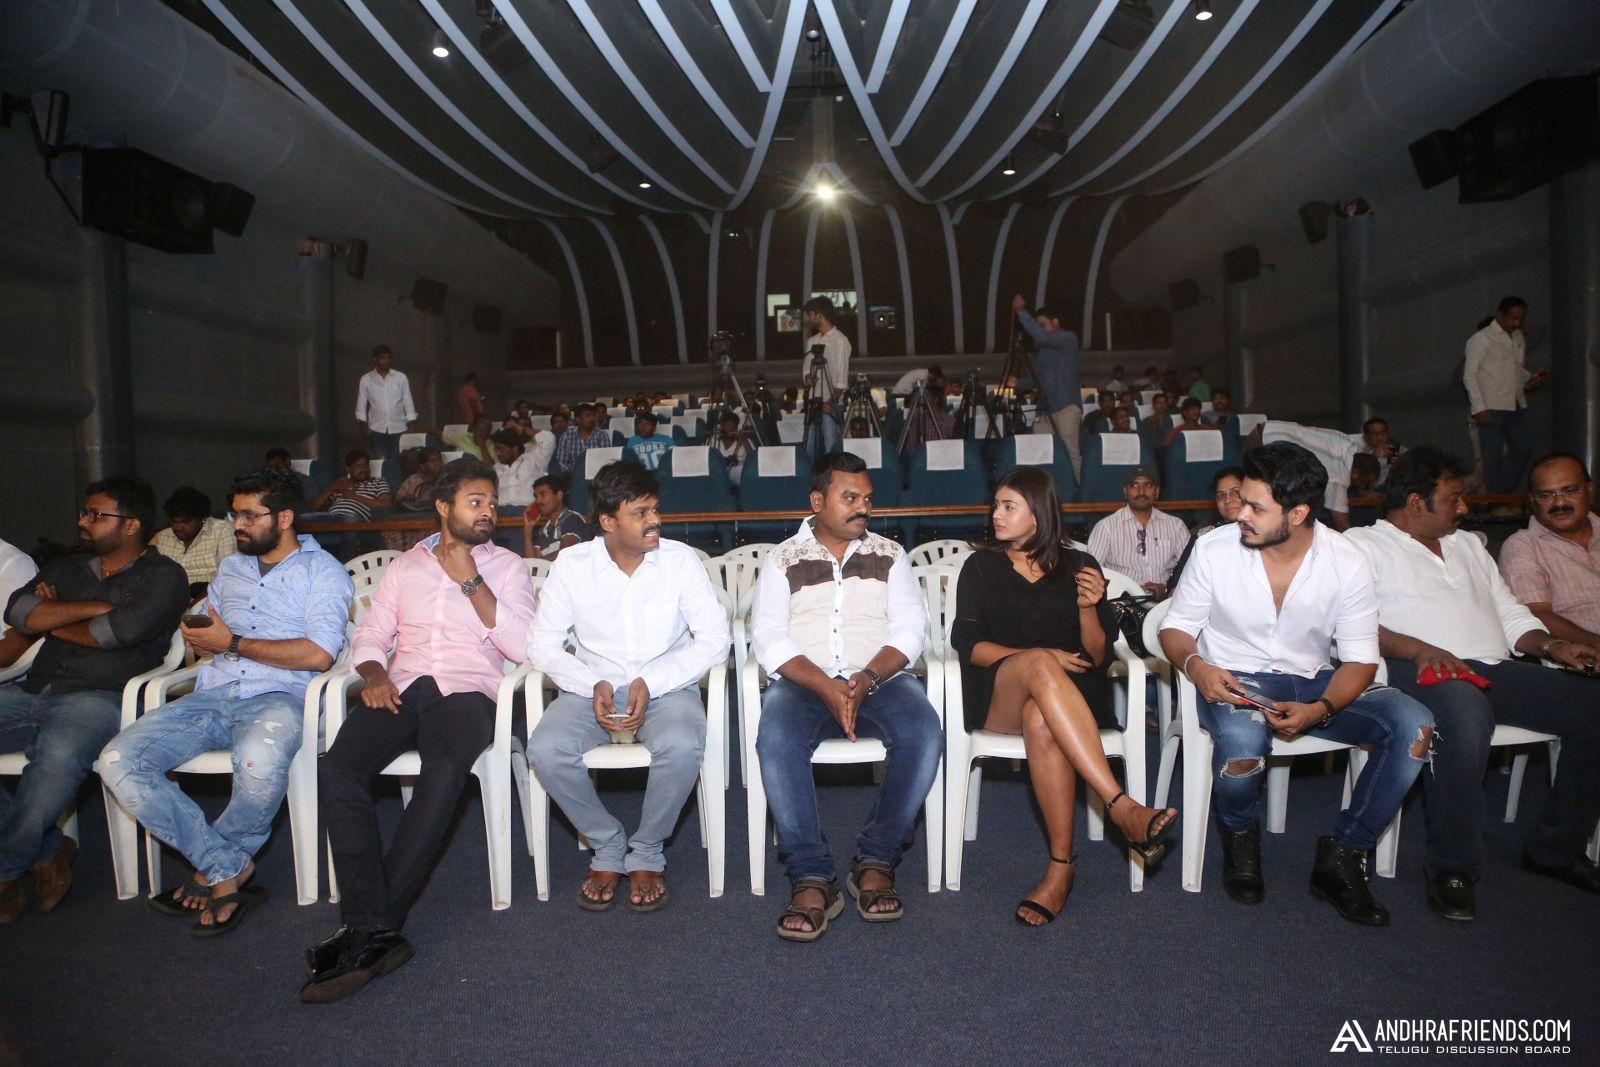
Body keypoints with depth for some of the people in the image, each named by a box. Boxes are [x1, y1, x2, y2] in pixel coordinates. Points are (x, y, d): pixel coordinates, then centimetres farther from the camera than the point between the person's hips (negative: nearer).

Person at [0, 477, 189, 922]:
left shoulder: (163, 576, 5)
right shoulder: (65, 570, 25)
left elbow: (123, 629, -11)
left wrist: (53, 622, 5)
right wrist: (92, 608, -4)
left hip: (100, 697, -6)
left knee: (56, 754, -36)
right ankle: (46, 852, -6)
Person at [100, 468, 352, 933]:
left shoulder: (321, 570, 3)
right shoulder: (230, 568, 24)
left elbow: (319, 654, -11)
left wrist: (233, 642, -7)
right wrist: (198, 639, 3)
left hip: (276, 697, -6)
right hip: (211, 696, 7)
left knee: (259, 761, -39)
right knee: (117, 761, -18)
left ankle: (215, 868, -6)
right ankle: (228, 867, -10)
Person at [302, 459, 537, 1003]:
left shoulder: (507, 567, 12)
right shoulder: (404, 567, 22)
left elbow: (521, 645, -2)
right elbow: (370, 635, 18)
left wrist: (472, 581, -5)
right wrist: (374, 673, -4)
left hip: (467, 690, -3)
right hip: (402, 688, 3)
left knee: (443, 773, -35)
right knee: (337, 769, -27)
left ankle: (368, 926, -26)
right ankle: (376, 930, -26)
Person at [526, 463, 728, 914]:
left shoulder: (680, 559, -7)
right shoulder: (572, 565, -4)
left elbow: (714, 639, -9)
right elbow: (543, 645, -1)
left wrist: (650, 683, -20)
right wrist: (593, 685, -18)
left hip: (667, 685, -1)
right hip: (592, 686, 2)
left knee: (682, 746, -34)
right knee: (545, 750, -27)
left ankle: (646, 853, -4)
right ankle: (608, 846, 0)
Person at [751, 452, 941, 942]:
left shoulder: (888, 555, 16)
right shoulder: (784, 559, 11)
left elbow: (909, 629, 4)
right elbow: (768, 639, -1)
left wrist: (866, 679, -15)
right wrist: (825, 686, -17)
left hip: (879, 679, 1)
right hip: (803, 682, -1)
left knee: (923, 732, -29)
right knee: (776, 739, -33)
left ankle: (876, 860, -14)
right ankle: (812, 877, -22)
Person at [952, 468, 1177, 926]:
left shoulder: (1078, 566, 14)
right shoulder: (981, 566, 14)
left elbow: (1099, 657, 8)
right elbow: (966, 642, 0)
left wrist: (1088, 608, -12)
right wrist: (1038, 660, -13)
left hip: (1070, 693, 0)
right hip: (998, 698, 0)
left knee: (1040, 720, -39)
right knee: (1040, 665, -37)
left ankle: (1061, 866, -36)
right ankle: (1123, 807, -45)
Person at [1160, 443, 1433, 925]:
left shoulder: (1346, 563, -8)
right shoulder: (1214, 549, -10)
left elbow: (1360, 659, -5)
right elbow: (1176, 627, -2)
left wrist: (1320, 710, -25)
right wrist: (1195, 664, -25)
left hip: (1313, 681, 3)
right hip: (1235, 680, -3)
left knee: (1414, 725, -21)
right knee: (1242, 744, -37)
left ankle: (1341, 857, -7)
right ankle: (1239, 834, 0)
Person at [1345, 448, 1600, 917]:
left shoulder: (1469, 545, 30)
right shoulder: (1362, 544, 6)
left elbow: (1510, 614, 28)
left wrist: (1552, 645, 8)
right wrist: (1420, 649, -21)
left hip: (1494, 668, 8)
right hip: (1420, 670, -7)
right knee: (1465, 713, -39)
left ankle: (1556, 849, 4)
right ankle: (1452, 869, -21)